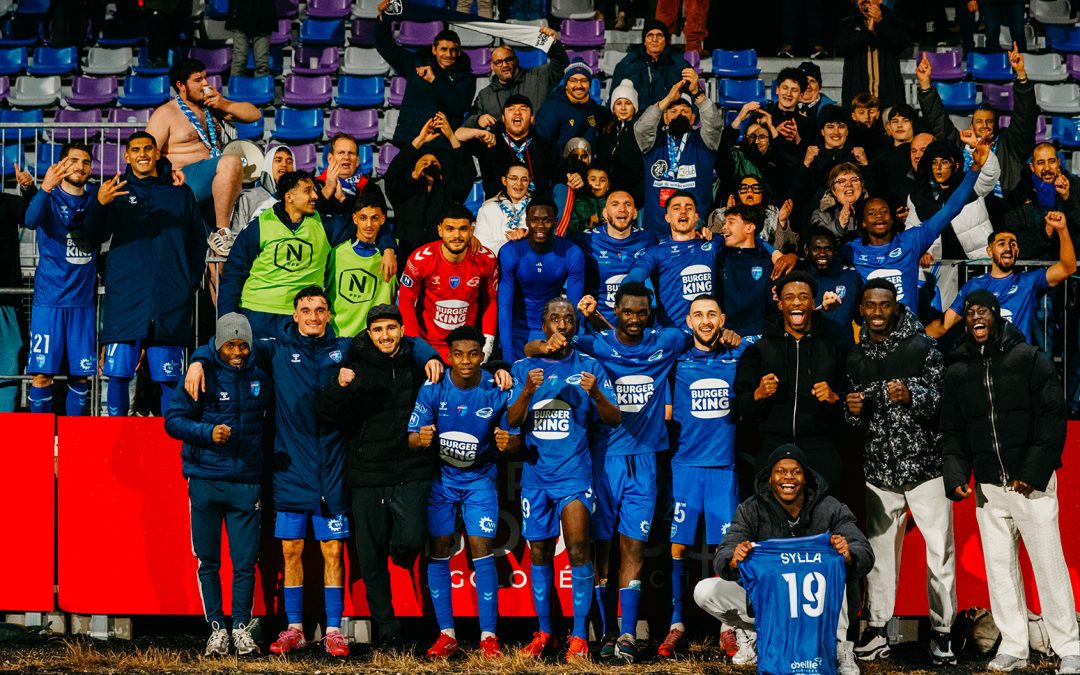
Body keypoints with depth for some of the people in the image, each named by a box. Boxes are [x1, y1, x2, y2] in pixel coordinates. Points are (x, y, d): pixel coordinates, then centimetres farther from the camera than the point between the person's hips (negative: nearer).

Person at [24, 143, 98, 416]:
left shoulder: (95, 196, 8)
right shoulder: (50, 197, -3)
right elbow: (31, 220, -25)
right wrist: (46, 188, -42)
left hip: (83, 299, 3)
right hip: (49, 298, -3)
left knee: (80, 374, 6)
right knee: (42, 373, -5)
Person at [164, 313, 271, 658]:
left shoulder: (261, 379, 9)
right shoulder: (203, 375, -2)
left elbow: (272, 418, 24)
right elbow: (173, 419, -4)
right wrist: (208, 432, -18)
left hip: (246, 483, 2)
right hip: (205, 482, -2)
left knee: (245, 562, 0)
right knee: (208, 561, 4)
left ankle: (242, 628, 10)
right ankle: (217, 628, 12)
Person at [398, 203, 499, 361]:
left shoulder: (486, 260, -10)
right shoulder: (420, 259, -15)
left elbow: (491, 301, 3)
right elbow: (406, 302, -6)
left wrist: (488, 341, -3)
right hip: (427, 345, -1)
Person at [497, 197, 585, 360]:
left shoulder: (572, 253, -14)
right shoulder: (510, 253, -17)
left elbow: (574, 307, -10)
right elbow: (504, 305, -18)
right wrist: (508, 358, -23)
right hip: (517, 328, -1)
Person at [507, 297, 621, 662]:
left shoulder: (589, 367, 3)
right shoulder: (524, 368, 7)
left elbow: (614, 419, -3)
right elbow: (512, 421, -2)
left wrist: (596, 394, -24)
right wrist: (527, 391, -22)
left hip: (575, 472, -2)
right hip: (536, 473, 2)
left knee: (578, 547, -14)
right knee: (539, 553, 7)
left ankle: (579, 636, -10)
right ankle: (543, 632, 17)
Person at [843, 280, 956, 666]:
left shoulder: (922, 347, 0)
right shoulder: (855, 357, 12)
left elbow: (945, 399, -7)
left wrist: (912, 396, -23)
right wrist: (853, 411, -2)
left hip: (925, 465, -3)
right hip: (878, 470, 4)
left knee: (940, 551, -4)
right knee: (879, 551, 6)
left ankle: (942, 633, 4)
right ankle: (877, 631, 14)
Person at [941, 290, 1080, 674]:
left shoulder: (1028, 358, -2)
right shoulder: (958, 371, 9)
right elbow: (953, 432, 10)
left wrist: (1034, 472, -14)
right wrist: (956, 476, -6)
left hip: (1031, 483, -4)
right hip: (987, 487, 4)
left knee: (1049, 566, -4)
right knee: (1000, 568, 7)